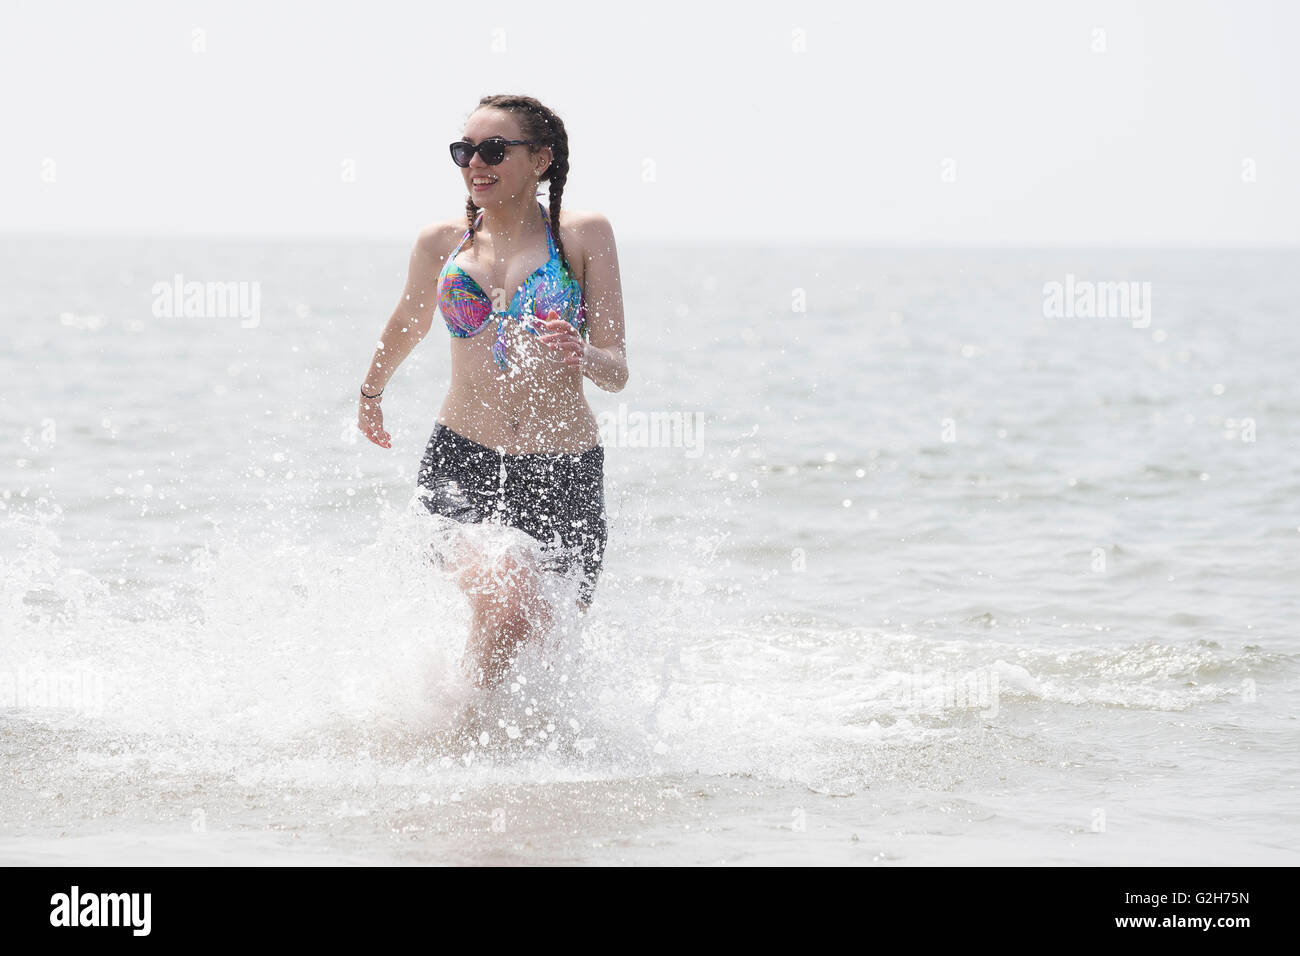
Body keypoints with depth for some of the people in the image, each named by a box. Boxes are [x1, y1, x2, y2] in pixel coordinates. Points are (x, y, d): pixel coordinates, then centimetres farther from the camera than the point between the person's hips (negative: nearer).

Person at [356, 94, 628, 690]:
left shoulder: (583, 236, 1)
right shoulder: (441, 244, 7)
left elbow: (616, 372, -3)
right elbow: (402, 332, 28)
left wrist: (583, 354, -25)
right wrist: (371, 395, 42)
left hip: (565, 471, 0)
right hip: (461, 463, 0)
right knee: (508, 607, -27)